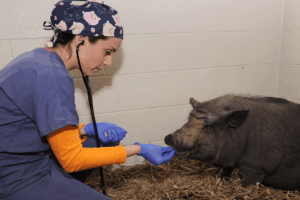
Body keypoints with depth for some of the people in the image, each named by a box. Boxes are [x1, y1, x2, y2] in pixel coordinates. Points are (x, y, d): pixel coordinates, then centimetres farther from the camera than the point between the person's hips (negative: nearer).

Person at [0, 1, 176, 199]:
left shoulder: (40, 58, 1)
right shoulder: (52, 77, -27)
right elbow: (71, 160, -20)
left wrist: (86, 129, -3)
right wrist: (139, 149, -15)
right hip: (16, 183, -9)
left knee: (104, 139, 13)